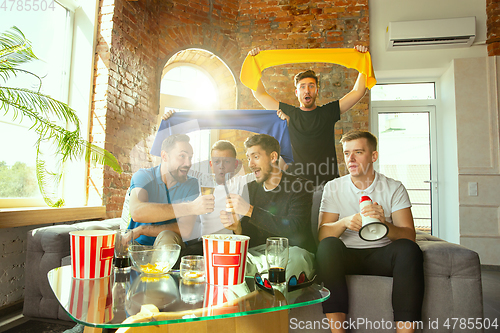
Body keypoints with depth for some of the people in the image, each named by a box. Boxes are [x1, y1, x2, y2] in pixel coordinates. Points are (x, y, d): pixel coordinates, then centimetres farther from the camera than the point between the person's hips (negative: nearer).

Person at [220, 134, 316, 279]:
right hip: (258, 253, 4)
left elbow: (293, 229, -20)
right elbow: (249, 236, 10)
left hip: (294, 250, -3)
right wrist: (237, 227, -15)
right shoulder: (250, 189, 10)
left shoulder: (299, 186, -6)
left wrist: (250, 210, -23)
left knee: (294, 257, -38)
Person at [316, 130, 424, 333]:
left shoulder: (394, 188, 4)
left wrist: (385, 225, -30)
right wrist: (344, 222, -27)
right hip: (346, 256, 0)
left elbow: (409, 236, -8)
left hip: (382, 255, 1)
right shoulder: (333, 188, 4)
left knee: (408, 249, -29)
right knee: (328, 245, -31)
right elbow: (322, 234, -6)